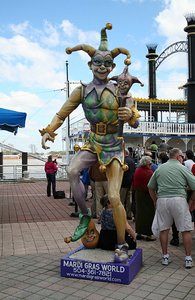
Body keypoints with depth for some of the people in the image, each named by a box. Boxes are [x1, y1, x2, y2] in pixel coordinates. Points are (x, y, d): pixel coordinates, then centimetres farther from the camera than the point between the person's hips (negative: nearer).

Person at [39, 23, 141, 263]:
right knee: (72, 170, -29)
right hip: (93, 143, 2)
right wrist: (48, 131, -11)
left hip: (114, 146, -2)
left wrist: (130, 115, -26)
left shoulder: (119, 90, -3)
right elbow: (62, 113, 3)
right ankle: (85, 215, -5)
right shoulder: (82, 91, 1)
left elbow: (135, 124, -4)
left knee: (114, 198, -9)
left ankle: (121, 246, 9)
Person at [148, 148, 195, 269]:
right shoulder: (183, 168, 1)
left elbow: (151, 187, 15)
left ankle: (165, 257, 19)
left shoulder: (159, 169, 11)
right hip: (179, 199, -3)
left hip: (162, 200, 3)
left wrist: (156, 201, 21)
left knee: (163, 229, 12)